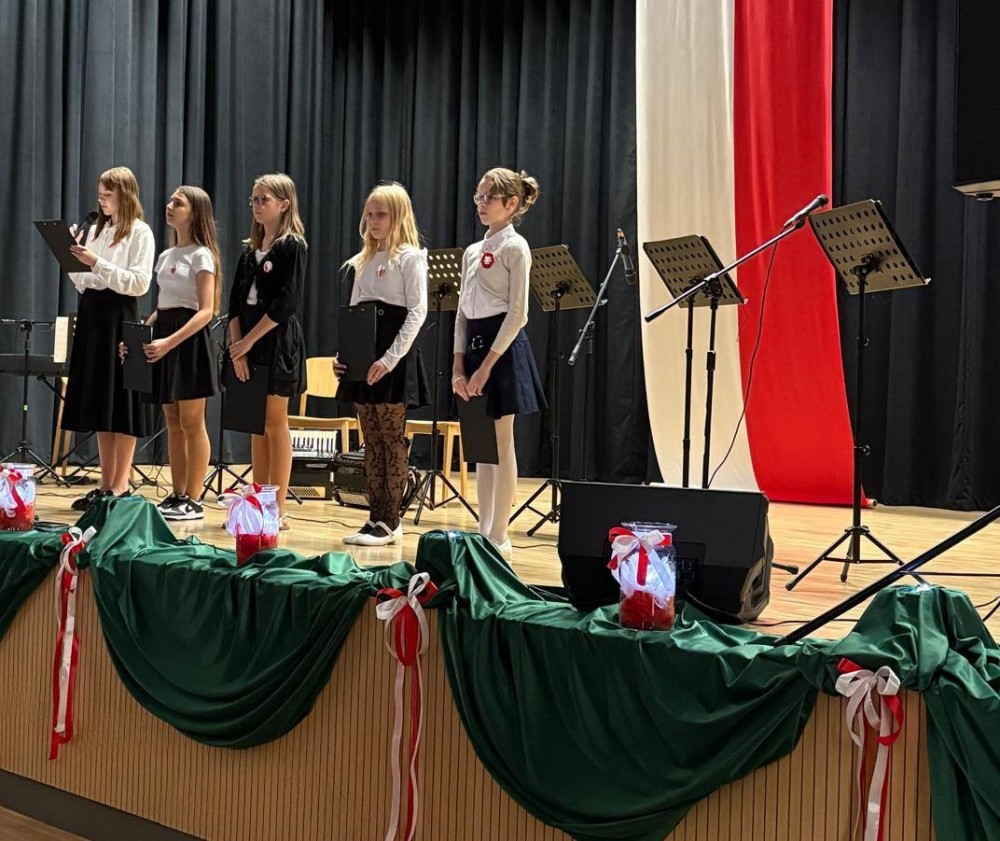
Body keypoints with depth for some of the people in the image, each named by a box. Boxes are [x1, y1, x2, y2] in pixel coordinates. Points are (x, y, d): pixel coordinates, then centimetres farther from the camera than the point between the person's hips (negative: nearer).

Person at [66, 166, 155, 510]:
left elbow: (139, 284, -13)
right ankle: (106, 484, 14)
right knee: (99, 403, 8)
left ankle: (121, 487, 1)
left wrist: (97, 263, -17)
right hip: (91, 314, 7)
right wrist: (75, 262, 1)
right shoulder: (95, 230, 15)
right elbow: (84, 284, 18)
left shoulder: (140, 232, -3)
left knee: (120, 403, -4)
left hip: (119, 316, -7)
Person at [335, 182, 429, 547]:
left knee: (392, 439, -4)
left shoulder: (410, 257, -5)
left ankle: (391, 521, 1)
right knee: (371, 441, 7)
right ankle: (376, 517, 11)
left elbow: (417, 312, -13)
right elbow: (353, 312, 18)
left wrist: (390, 359, -20)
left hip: (393, 355, -7)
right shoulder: (363, 260, 17)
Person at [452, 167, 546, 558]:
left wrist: (488, 364, -18)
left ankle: (499, 536, 1)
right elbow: (462, 311, 15)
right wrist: (459, 362, 4)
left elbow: (518, 313, -14)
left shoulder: (514, 247, -7)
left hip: (503, 348, -8)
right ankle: (483, 531, 15)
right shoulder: (472, 251, 16)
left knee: (500, 444, -4)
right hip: (474, 345, 8)